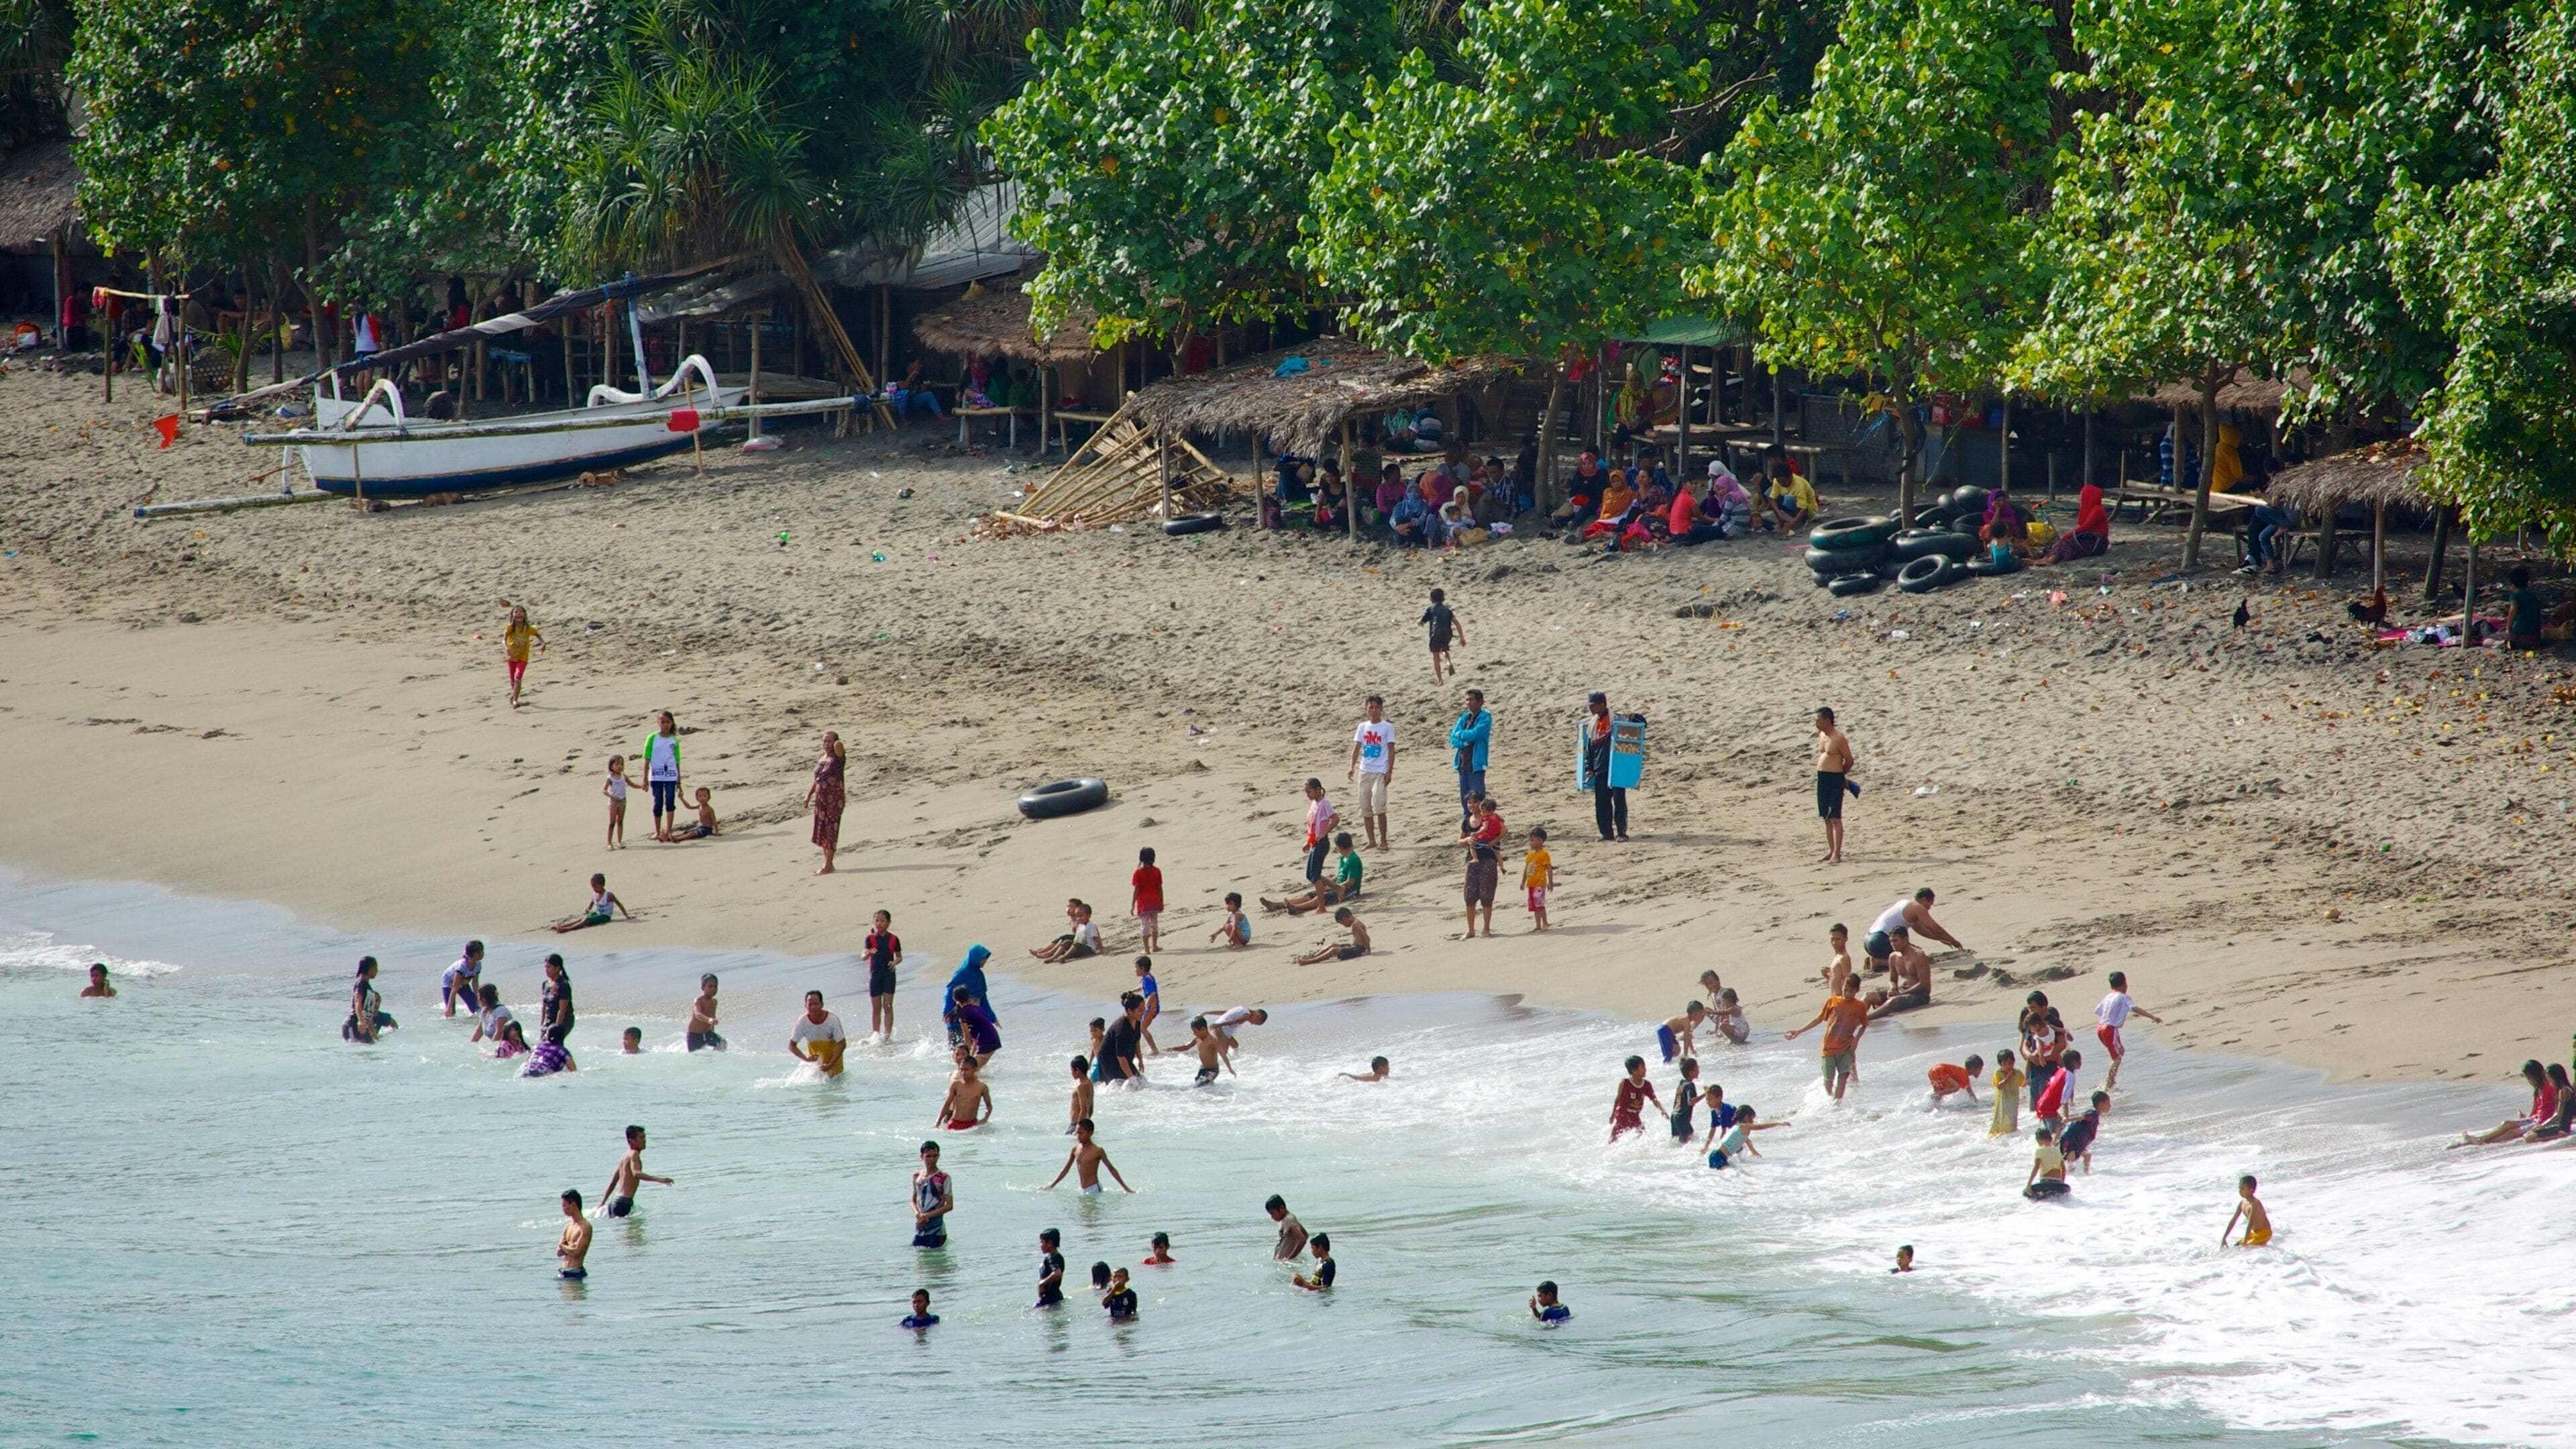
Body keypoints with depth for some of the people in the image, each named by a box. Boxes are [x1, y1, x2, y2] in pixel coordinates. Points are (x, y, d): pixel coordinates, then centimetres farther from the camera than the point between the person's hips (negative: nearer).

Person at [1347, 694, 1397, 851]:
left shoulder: (1387, 727, -2)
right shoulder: (1363, 727, 10)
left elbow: (1391, 750, -4)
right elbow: (1357, 748, 9)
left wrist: (1389, 772, -11)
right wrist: (1352, 767, -4)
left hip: (1380, 772, -5)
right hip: (1364, 771, 5)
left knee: (1379, 807, -14)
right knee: (1365, 809, 6)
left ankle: (1383, 841, -4)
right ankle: (1372, 842, 15)